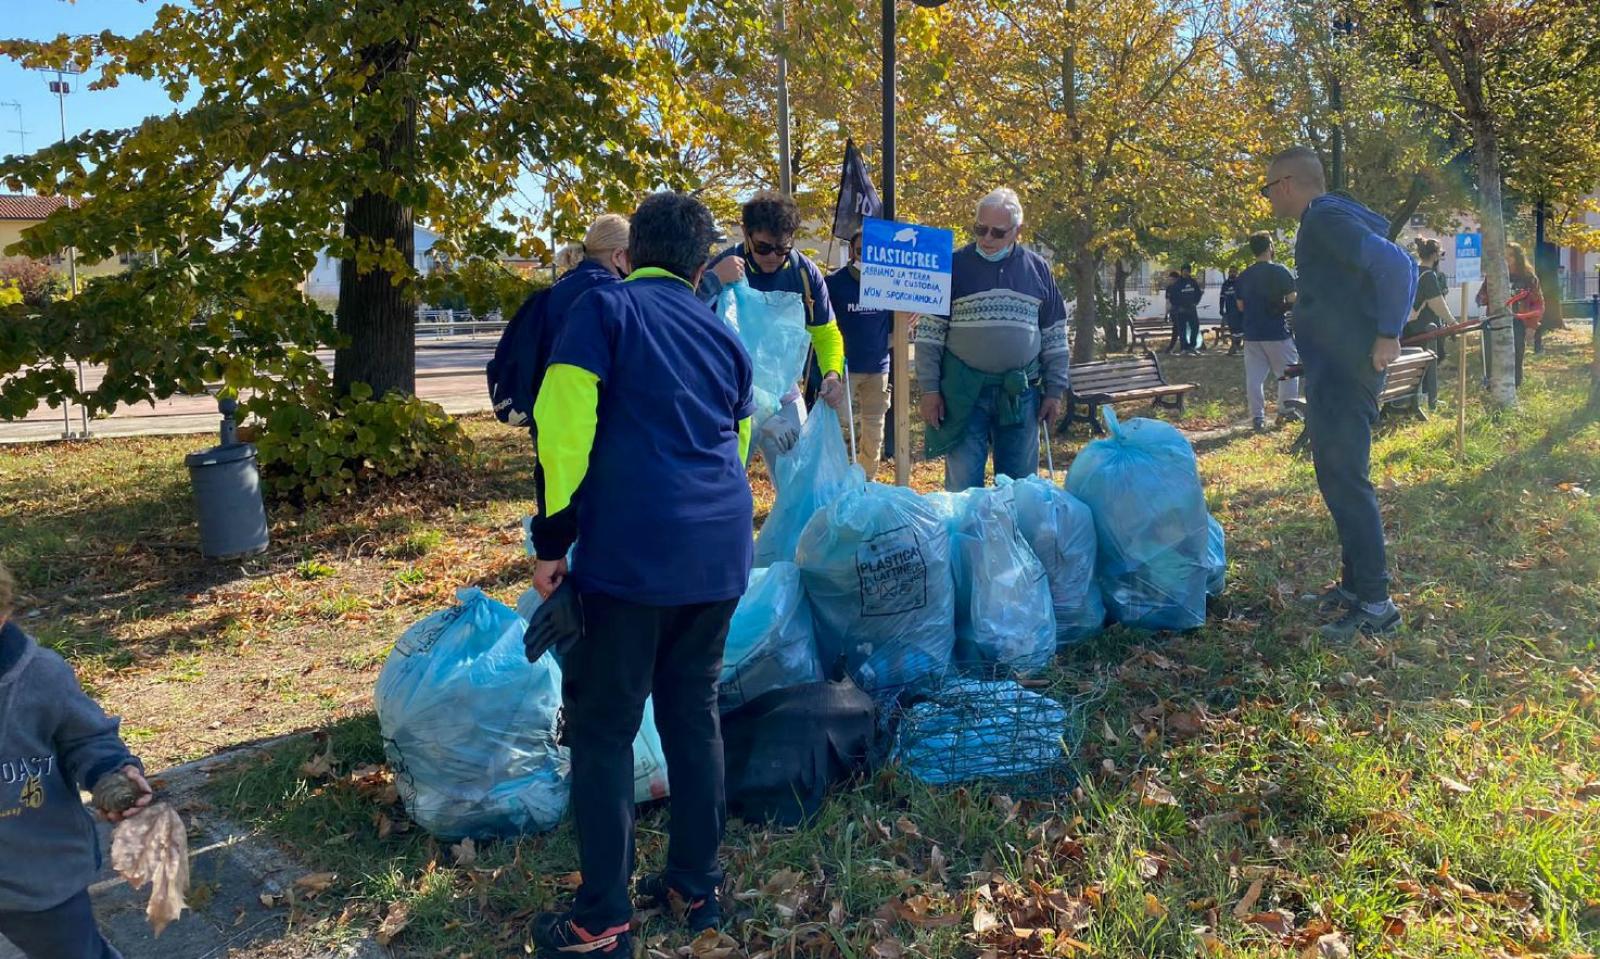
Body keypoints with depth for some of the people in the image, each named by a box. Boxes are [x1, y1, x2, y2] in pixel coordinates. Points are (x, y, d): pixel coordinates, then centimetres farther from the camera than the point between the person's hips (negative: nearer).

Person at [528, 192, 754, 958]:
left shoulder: (604, 308, 1)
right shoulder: (724, 337, 18)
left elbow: (564, 424, -9)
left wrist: (552, 540, -4)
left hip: (631, 551, -6)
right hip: (718, 555, 6)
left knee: (603, 728, 4)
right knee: (694, 713, 16)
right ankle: (696, 885, 26)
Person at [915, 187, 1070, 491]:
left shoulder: (1037, 269, 7)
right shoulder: (955, 266, 0)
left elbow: (1055, 336, 11)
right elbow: (929, 333, 0)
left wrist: (1054, 391, 7)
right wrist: (930, 389, -6)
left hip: (1019, 392, 2)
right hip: (964, 391, -2)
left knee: (1020, 483, 10)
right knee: (963, 483, 2)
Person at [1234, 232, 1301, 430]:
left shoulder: (1244, 276, 7)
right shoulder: (1279, 271, -9)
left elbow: (1240, 306, 14)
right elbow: (1292, 299, -13)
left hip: (1252, 334, 4)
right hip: (1277, 333, -4)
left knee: (1254, 376, 4)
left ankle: (1258, 416, 2)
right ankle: (1286, 413, 11)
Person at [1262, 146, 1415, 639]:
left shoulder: (1325, 219, -13)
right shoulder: (1325, 220, 18)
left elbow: (1395, 264, -26)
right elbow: (1399, 266, 25)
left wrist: (1387, 335, -23)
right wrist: (1387, 329, 17)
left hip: (1343, 372, -11)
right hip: (1333, 371, 11)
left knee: (1346, 482, -10)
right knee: (1337, 478, 16)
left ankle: (1375, 604, -6)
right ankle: (1355, 584, 26)